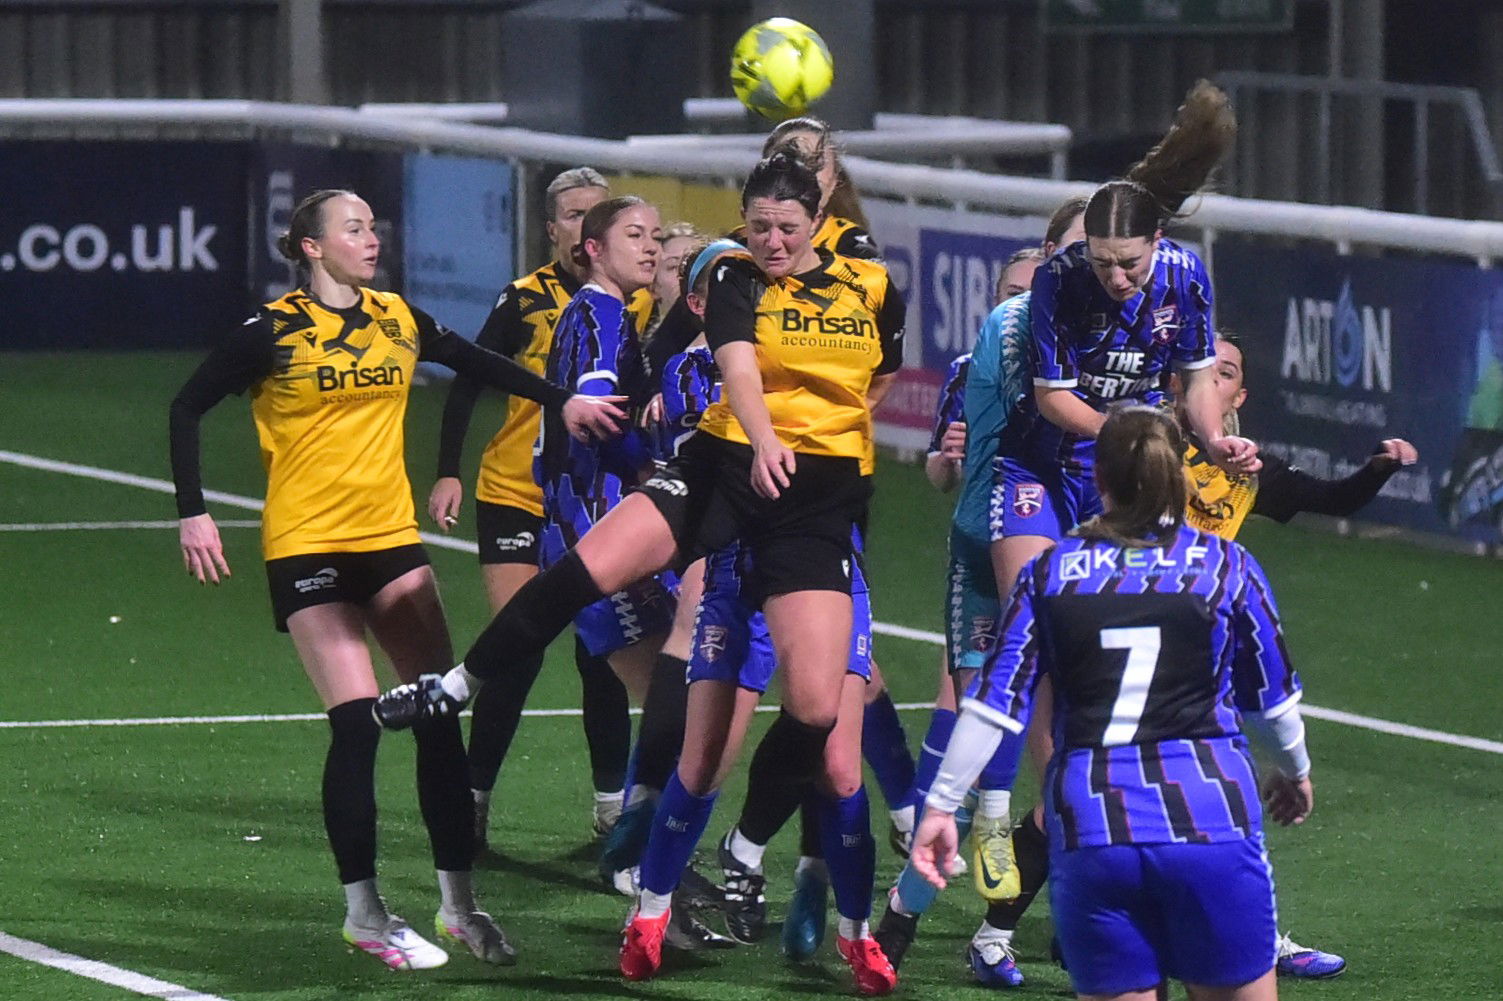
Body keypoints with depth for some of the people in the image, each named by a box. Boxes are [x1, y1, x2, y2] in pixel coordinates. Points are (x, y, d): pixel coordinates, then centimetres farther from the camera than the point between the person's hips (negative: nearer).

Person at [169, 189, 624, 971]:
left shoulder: (396, 320, 6)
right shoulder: (275, 331, -7)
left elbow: (477, 363, 22)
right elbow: (187, 408, -2)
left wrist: (562, 401, 16)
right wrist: (193, 514, -9)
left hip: (391, 539, 5)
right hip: (306, 546, -5)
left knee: (439, 717, -2)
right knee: (356, 722, -12)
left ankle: (458, 902, 8)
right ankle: (364, 913, -1)